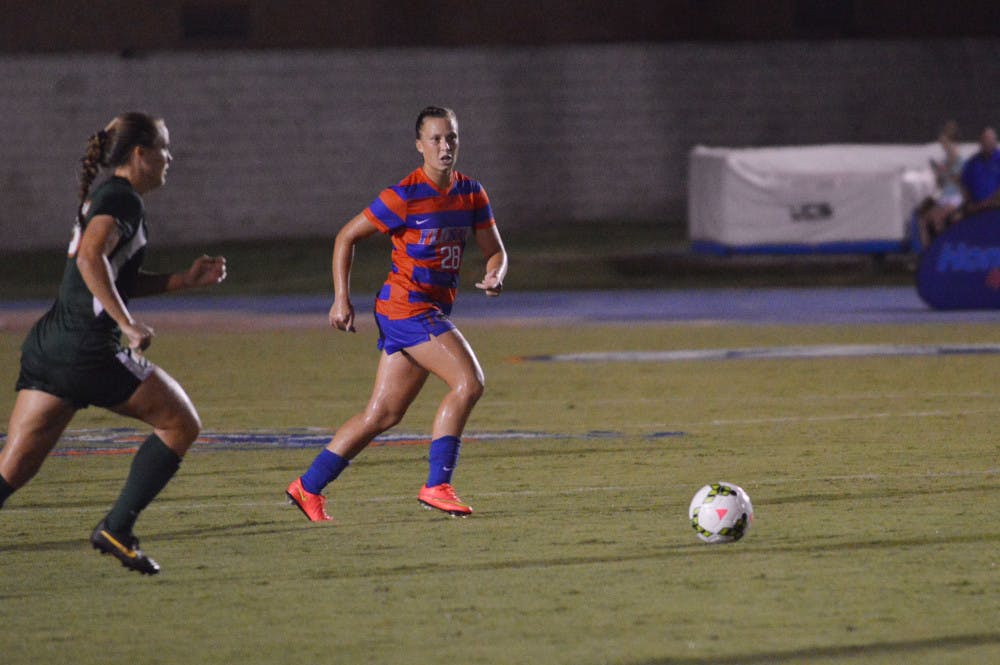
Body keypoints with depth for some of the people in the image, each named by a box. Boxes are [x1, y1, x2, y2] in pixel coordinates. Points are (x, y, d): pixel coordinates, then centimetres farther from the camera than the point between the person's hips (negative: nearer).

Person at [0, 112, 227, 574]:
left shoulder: (102, 198, 21)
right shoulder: (121, 199, -9)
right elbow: (90, 259, -25)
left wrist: (186, 279, 23)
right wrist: (128, 324, -26)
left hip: (47, 346, 9)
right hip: (89, 353, -9)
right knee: (182, 423, 6)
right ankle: (116, 529, 4)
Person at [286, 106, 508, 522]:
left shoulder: (470, 193, 6)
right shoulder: (405, 197, -12)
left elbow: (494, 249, 10)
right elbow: (347, 237, -5)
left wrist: (494, 277, -14)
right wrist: (341, 298, -8)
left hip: (434, 311, 7)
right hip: (405, 305, -7)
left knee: (382, 414, 9)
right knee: (468, 382, -20)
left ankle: (308, 487, 18)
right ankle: (437, 486, -17)